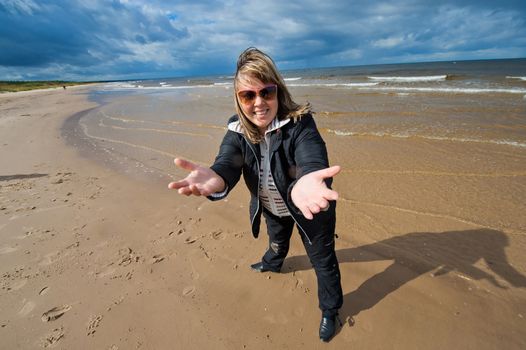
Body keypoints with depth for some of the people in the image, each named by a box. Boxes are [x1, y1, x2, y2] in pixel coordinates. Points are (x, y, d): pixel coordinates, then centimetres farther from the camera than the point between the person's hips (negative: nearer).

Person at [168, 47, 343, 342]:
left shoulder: (300, 124, -32)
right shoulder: (238, 130, -18)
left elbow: (312, 161, -48)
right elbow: (227, 164, -34)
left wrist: (305, 184, -74)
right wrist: (215, 180, -59)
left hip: (308, 207, -5)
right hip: (272, 207, 5)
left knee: (322, 259, 13)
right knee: (277, 242, 35)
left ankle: (330, 310, 43)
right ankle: (273, 263, 72)